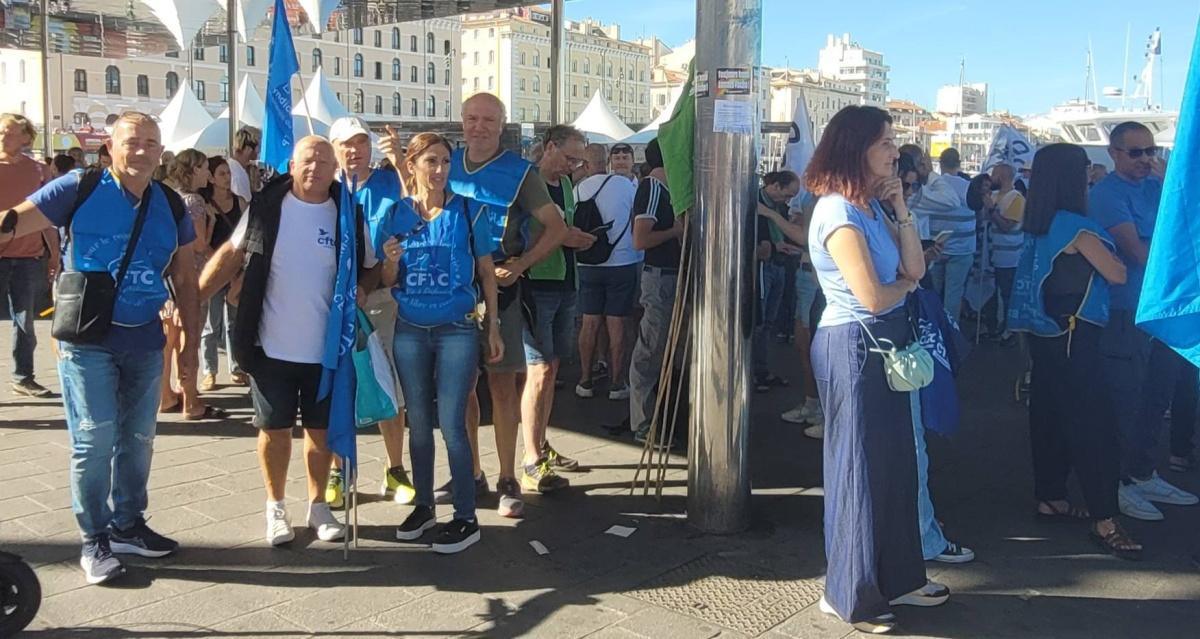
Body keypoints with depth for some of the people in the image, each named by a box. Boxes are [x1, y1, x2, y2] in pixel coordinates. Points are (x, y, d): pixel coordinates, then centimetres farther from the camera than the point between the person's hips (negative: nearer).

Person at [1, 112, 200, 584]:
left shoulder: (171, 206, 5)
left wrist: (190, 343, 9)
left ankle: (127, 526, 28)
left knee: (137, 438, 13)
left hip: (145, 338, 5)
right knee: (94, 439, -2)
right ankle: (94, 540, 12)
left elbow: (185, 279, 10)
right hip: (87, 337, -4)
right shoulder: (79, 189, -7)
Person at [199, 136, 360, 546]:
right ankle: (275, 507, 26)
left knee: (321, 430, 12)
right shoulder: (266, 206, -4)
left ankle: (318, 505, 28)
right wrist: (192, 298, -6)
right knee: (274, 429, 10)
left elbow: (371, 272, 8)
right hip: (271, 347, -1)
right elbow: (230, 255, 2)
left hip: (326, 350, 1)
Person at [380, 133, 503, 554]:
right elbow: (387, 282, 7)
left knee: (451, 423, -6)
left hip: (458, 330, -3)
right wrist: (391, 262, -15)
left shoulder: (469, 210, -3)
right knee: (419, 421, 12)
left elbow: (486, 271, 2)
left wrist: (493, 327, 0)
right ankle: (423, 506, 26)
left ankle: (466, 518, 4)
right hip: (410, 331, 3)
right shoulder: (395, 214, 3)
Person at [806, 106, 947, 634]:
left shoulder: (869, 207, 12)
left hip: (884, 345, 9)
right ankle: (850, 594, 18)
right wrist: (906, 283, -1)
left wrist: (900, 206, -1)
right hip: (854, 347, -9)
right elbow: (874, 296, -22)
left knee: (895, 462, 16)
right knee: (859, 467, 2)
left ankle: (897, 578, 31)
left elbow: (915, 266, 6)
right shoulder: (838, 213, -18)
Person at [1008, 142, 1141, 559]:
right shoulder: (1076, 227, -16)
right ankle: (1105, 520, -3)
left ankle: (1051, 499, 24)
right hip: (1072, 336, -9)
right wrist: (1116, 259, 8)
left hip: (1046, 333, 9)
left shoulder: (1041, 227, 9)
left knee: (1050, 415, 14)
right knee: (1093, 420, -6)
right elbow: (1117, 274, -10)